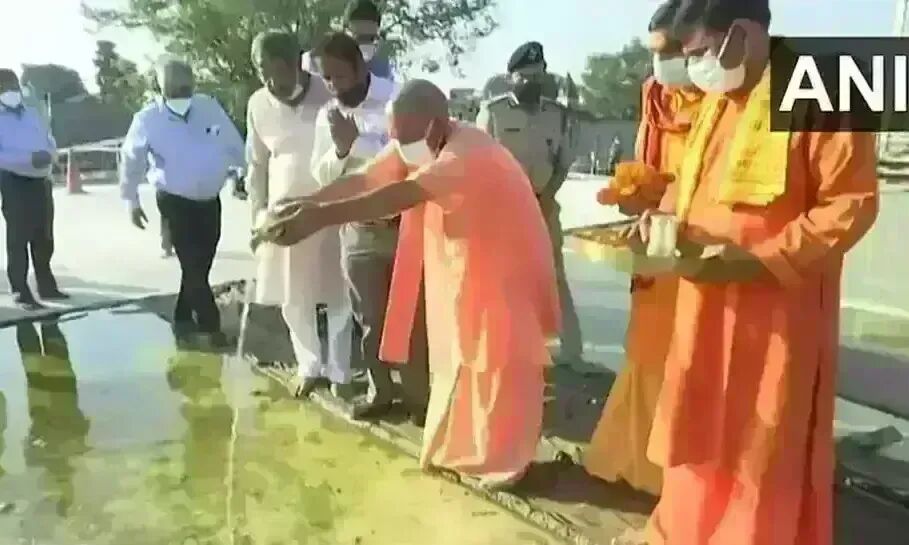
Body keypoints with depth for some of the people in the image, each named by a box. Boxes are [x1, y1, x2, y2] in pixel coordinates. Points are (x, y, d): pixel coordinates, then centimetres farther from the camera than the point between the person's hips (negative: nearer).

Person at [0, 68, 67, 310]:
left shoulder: (33, 114, 15)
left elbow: (51, 143, 13)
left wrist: (48, 154, -9)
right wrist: (29, 158, -26)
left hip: (41, 182, 6)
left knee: (44, 238, 14)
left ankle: (47, 286, 26)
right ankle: (21, 291, 5)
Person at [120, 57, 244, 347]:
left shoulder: (210, 107, -5)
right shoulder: (148, 119, -10)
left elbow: (235, 147, 2)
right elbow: (130, 160, 2)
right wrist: (132, 201, 7)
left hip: (210, 200, 4)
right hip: (175, 202, -4)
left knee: (201, 264, 12)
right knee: (192, 266, -6)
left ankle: (184, 319, 30)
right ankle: (210, 325, 7)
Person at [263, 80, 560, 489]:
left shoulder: (466, 155, -31)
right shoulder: (417, 146, -4)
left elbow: (401, 196, -43)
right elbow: (363, 180, -8)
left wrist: (320, 217, -48)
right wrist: (303, 204, -20)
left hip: (503, 266, -8)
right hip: (458, 267, 8)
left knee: (499, 363, 2)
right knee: (458, 359, 15)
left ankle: (507, 458, 19)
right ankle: (458, 448, 31)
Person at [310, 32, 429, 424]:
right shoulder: (326, 116, 7)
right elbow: (321, 176, 7)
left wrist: (357, 142, -21)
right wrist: (339, 150, -12)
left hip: (404, 223, -4)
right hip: (357, 230, 5)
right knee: (369, 319, 11)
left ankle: (418, 396, 17)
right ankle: (380, 392, 27)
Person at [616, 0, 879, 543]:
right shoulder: (717, 102, 12)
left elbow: (851, 204, -16)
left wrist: (753, 261, -24)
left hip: (773, 312, -7)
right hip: (707, 305, 7)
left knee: (761, 453, 6)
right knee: (701, 432, 16)